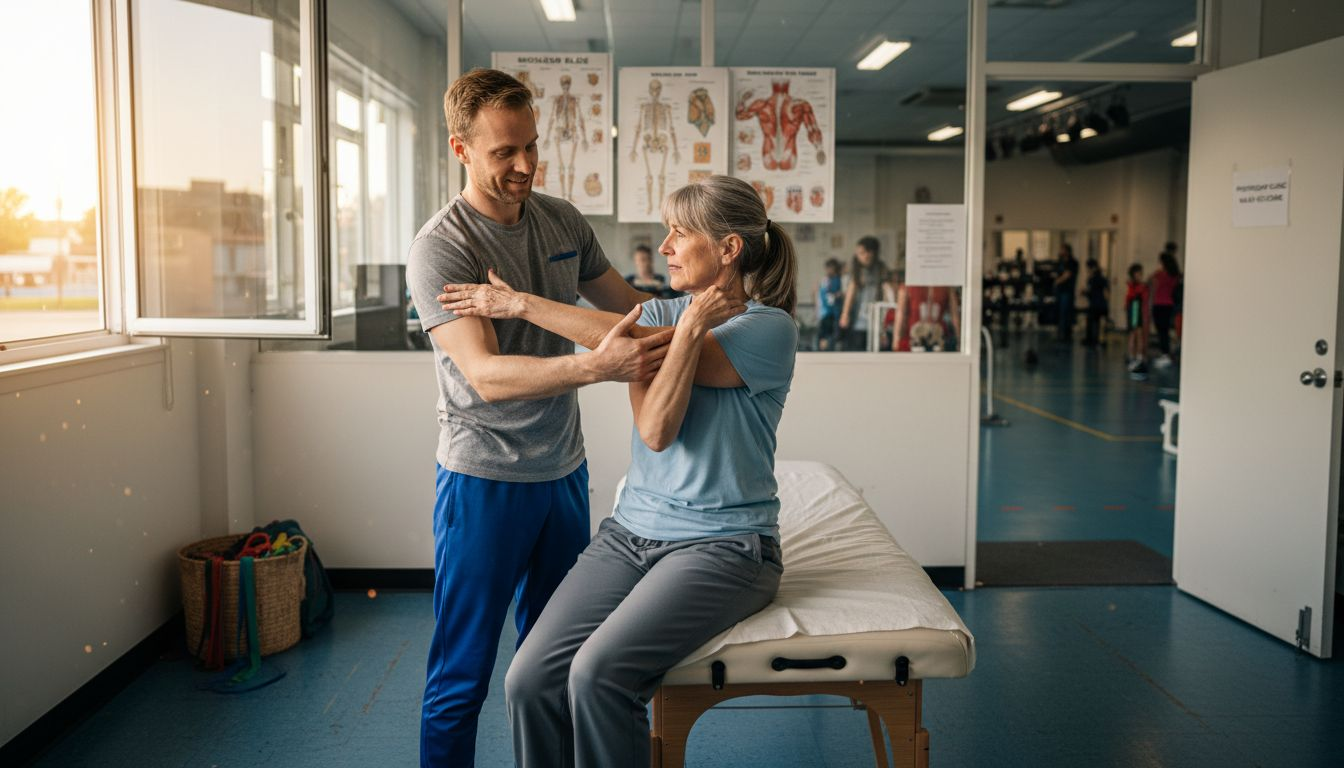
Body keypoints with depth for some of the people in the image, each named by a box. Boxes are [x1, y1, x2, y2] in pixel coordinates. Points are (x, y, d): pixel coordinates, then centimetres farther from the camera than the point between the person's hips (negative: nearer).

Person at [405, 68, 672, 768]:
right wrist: (597, 365, -39)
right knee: (462, 673, 4)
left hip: (563, 470, 6)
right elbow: (486, 374, -26)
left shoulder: (562, 221, 5)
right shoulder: (440, 249, -14)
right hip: (484, 480, -6)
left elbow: (628, 305, 17)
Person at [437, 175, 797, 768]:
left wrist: (522, 305, -11)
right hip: (632, 530, 5)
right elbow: (653, 428, -9)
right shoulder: (663, 315, 9)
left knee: (598, 674, -26)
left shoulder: (769, 329, -7)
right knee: (530, 681, -16)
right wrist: (693, 322, -15)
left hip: (721, 545, -5)